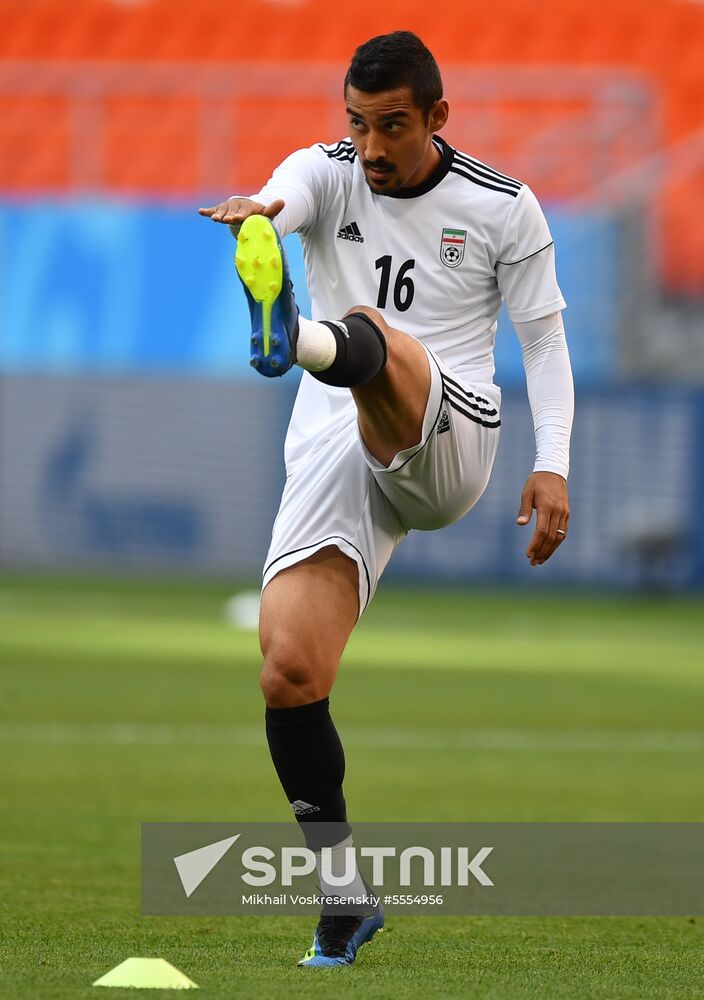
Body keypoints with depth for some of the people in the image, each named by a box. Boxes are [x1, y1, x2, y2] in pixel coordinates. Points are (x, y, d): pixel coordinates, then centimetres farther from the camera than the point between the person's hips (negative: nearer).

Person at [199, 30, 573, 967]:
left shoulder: (503, 208, 4)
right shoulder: (327, 173, 5)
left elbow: (543, 336, 10)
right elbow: (283, 200, -19)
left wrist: (552, 465, -1)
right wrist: (258, 210, -44)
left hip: (447, 440, -3)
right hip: (333, 459, 3)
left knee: (372, 330, -36)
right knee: (289, 671, -11)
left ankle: (297, 341, -75)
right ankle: (345, 896, 2)